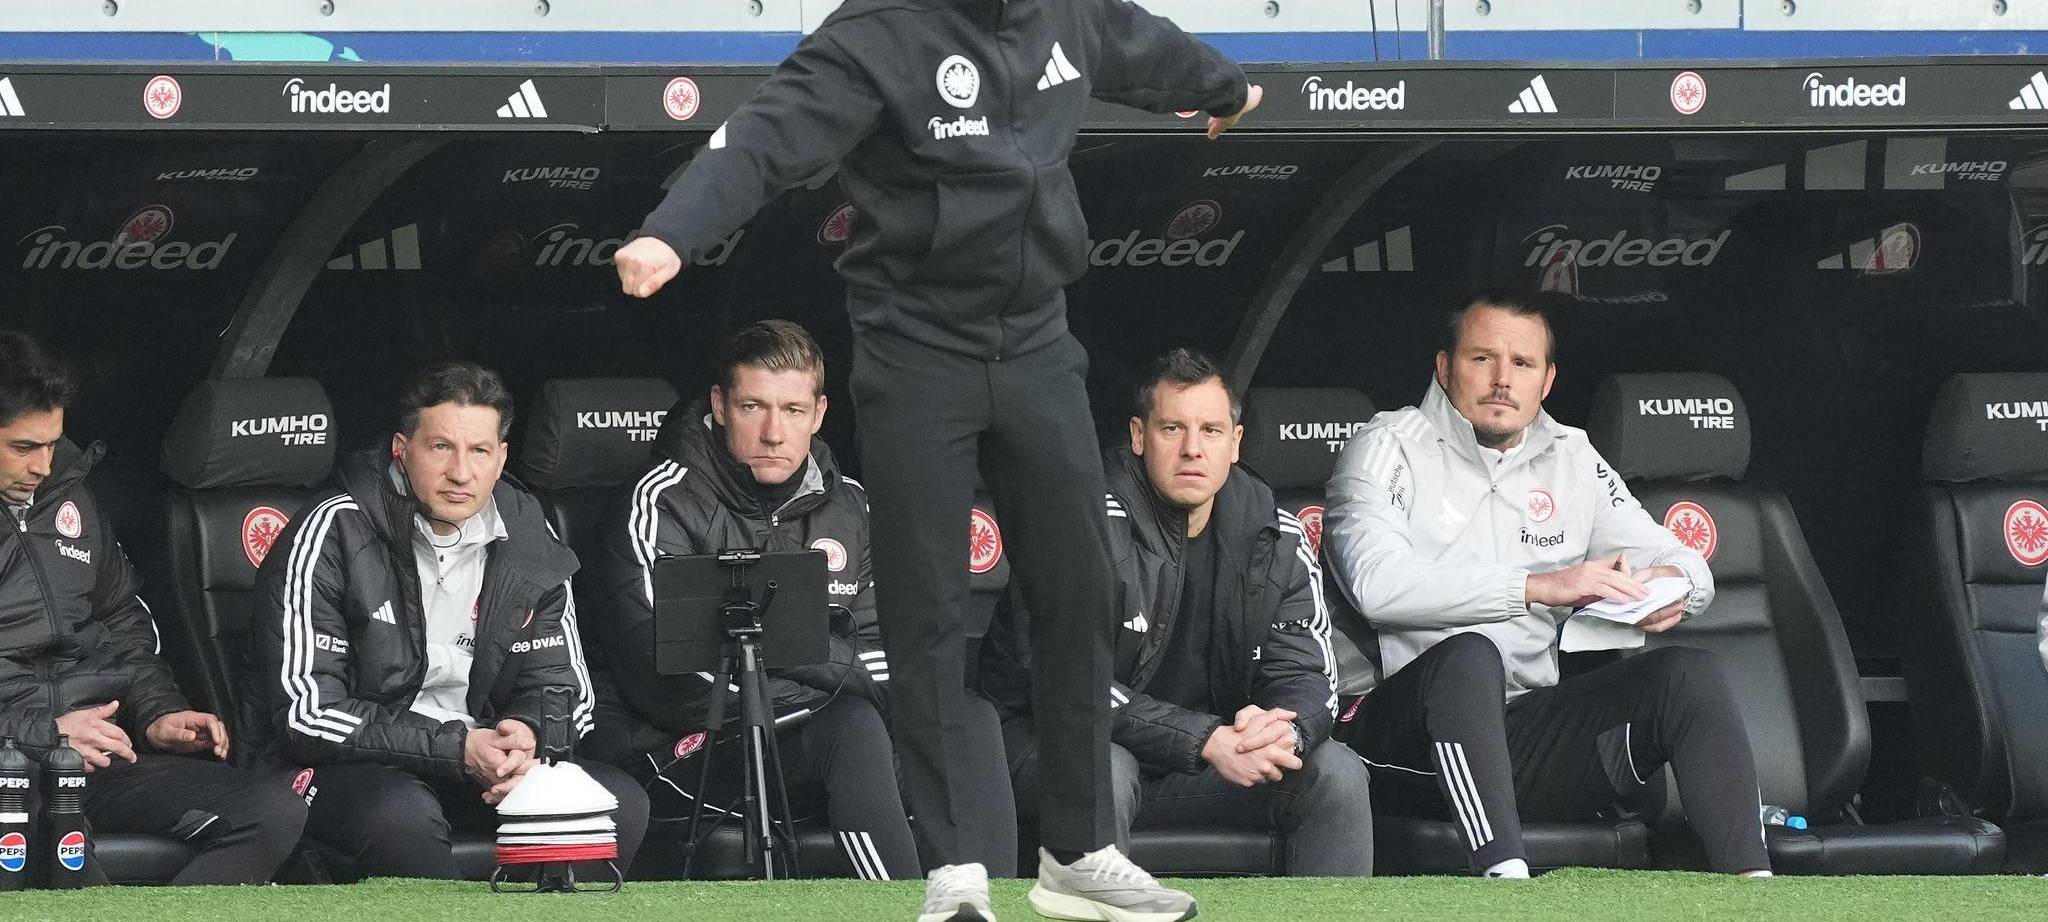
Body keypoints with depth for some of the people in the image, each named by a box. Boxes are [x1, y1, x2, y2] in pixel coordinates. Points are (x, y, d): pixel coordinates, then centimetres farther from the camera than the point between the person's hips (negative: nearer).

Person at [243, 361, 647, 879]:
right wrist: (457, 748, -23)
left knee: (620, 805, -16)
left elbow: (563, 688, 10)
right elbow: (307, 711, -17)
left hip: (479, 757, 5)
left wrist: (528, 737, -16)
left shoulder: (526, 541, 4)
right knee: (403, 816, -38)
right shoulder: (332, 534, -12)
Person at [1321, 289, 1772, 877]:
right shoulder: (1390, 448, 1)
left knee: (1688, 671, -16)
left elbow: (1687, 565, 16)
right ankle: (1506, 876, -53)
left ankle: (1753, 885, -32)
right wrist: (1542, 586, -26)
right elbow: (1378, 584, -18)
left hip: (1526, 730, 5)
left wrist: (1672, 584, -12)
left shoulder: (1571, 459, 18)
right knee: (1468, 655, -37)